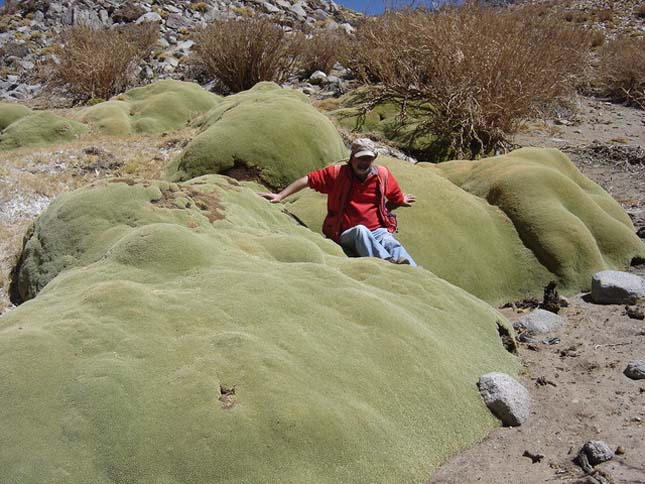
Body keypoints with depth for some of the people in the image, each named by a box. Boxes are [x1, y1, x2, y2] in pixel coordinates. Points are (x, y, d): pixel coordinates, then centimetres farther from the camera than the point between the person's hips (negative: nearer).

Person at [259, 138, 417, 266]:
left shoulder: (383, 174, 8)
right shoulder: (337, 173, 2)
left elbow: (397, 199, 27)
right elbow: (307, 180, 0)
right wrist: (280, 196, -5)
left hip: (379, 231, 2)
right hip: (348, 235, -2)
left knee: (392, 244, -31)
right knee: (361, 230, -37)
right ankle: (388, 262, -58)